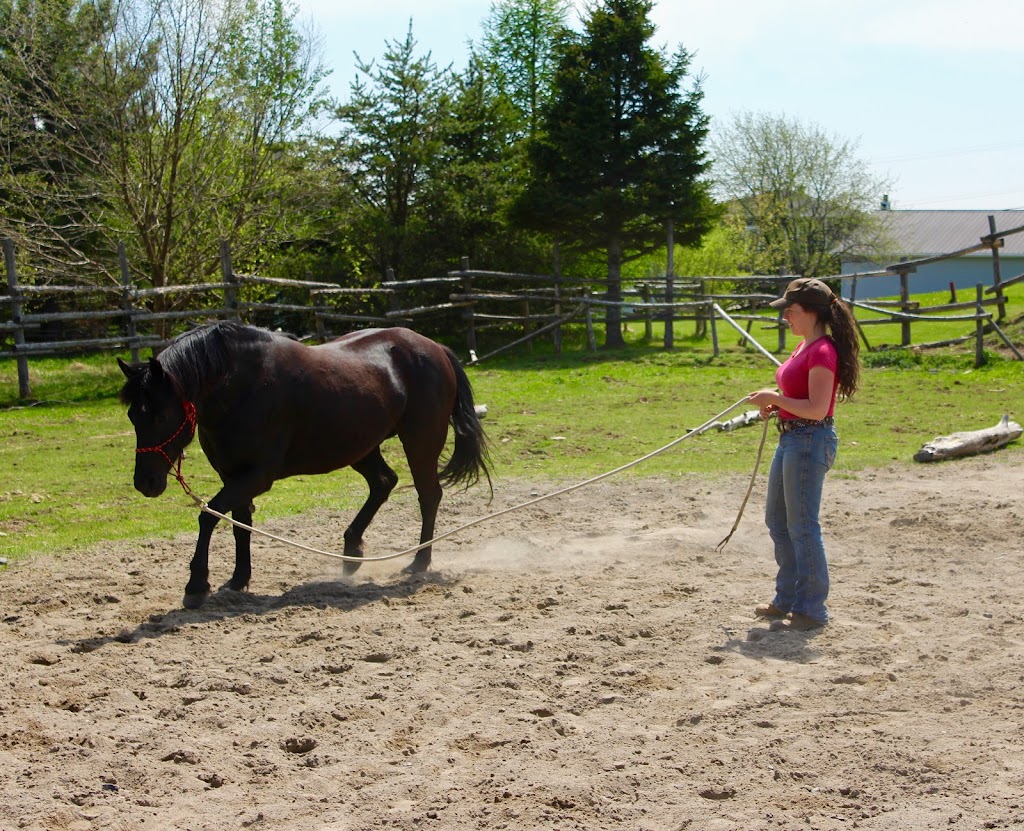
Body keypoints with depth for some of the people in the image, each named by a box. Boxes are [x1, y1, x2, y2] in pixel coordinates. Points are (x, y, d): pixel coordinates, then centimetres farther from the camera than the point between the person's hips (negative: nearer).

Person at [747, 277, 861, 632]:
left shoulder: (822, 351, -18)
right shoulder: (805, 347, 13)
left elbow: (817, 409, -24)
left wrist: (775, 398, -17)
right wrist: (775, 403, 6)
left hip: (810, 442, -11)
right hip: (791, 439, 11)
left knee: (802, 527, -3)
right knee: (777, 521, 18)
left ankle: (811, 610, 6)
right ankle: (788, 599, 30)